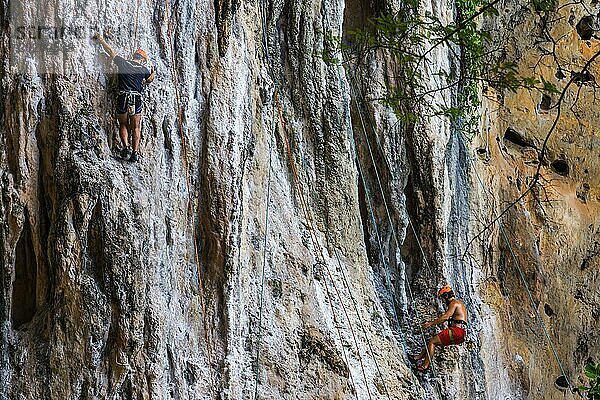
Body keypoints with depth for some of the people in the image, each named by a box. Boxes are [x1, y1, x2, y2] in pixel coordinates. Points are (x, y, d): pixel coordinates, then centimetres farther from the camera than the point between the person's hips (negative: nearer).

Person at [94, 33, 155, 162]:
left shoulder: (123, 63, 6)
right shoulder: (144, 70, 9)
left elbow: (110, 51, 19)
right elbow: (148, 80, 31)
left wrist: (101, 40, 34)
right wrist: (153, 74, 53)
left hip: (123, 97, 0)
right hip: (137, 99, 0)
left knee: (123, 125, 14)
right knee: (135, 128, 8)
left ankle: (126, 146, -7)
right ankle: (135, 152, 0)